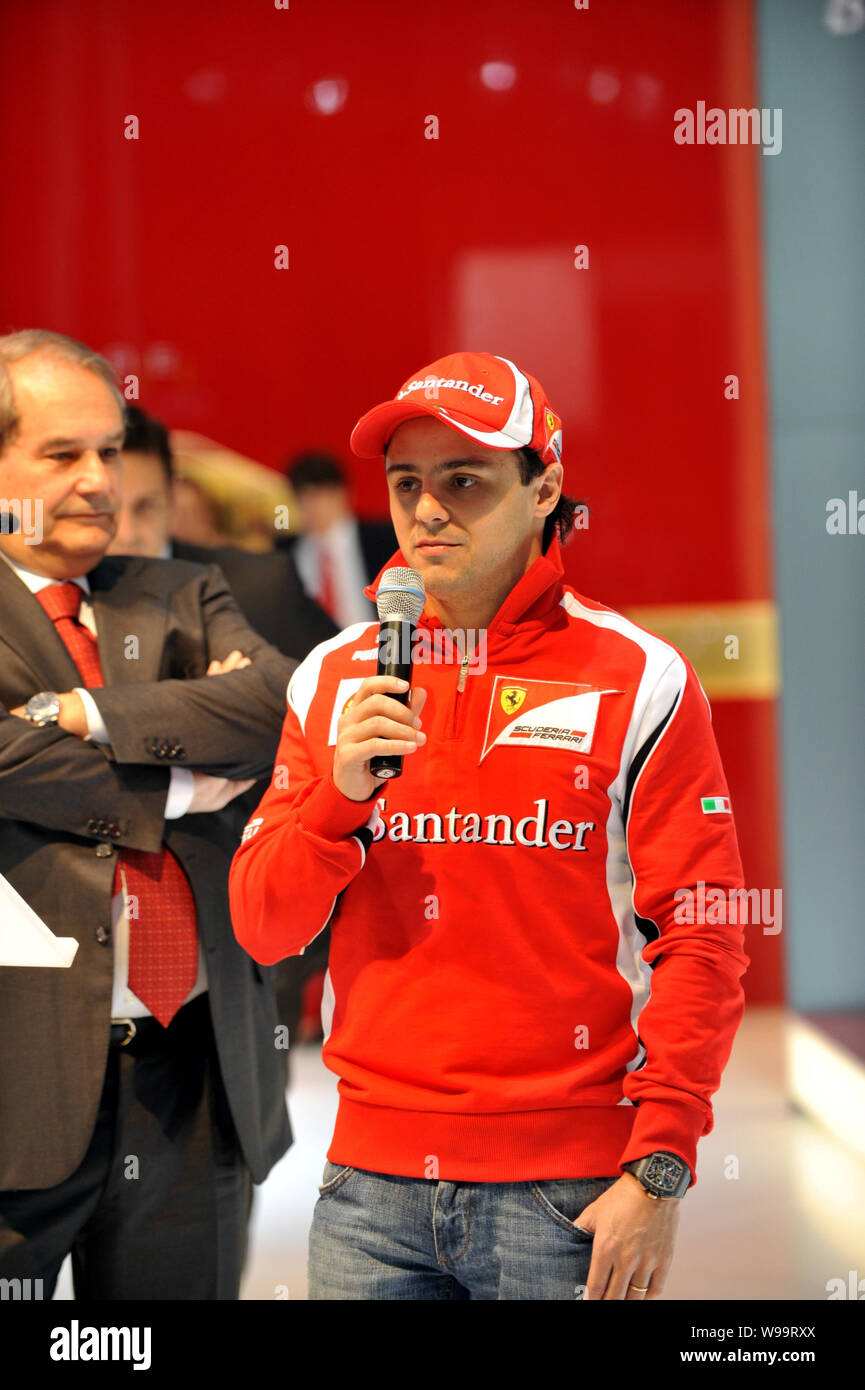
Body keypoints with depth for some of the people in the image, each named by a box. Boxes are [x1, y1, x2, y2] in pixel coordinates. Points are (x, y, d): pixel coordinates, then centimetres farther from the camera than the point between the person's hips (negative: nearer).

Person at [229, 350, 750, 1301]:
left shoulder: (637, 679, -3)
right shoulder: (333, 678, 8)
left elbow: (699, 941, -6)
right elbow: (262, 929, 6)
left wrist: (659, 1173, -11)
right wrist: (343, 792, -11)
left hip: (567, 1187, -3)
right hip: (372, 1177, 3)